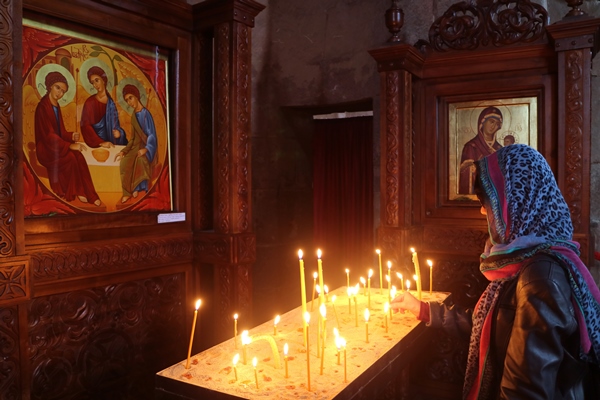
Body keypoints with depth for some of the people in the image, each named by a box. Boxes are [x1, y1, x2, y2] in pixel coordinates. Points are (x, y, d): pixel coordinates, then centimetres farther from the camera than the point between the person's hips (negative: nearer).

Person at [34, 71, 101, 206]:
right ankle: (77, 192, -14)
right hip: (45, 148, -6)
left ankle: (89, 194, -23)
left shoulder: (56, 106, 10)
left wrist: (71, 136, -6)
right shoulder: (43, 107, -16)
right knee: (70, 157, -29)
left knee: (78, 156, -20)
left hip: (56, 145, 7)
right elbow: (49, 135, -21)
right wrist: (70, 145, -26)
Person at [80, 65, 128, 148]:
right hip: (97, 145, -4)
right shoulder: (90, 102, -7)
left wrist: (118, 132, -7)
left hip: (112, 143, 4)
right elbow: (85, 126, -11)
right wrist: (100, 142, -19)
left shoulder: (110, 101, 7)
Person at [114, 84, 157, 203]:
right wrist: (123, 151, 2)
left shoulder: (145, 113, -10)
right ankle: (128, 192, -14)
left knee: (141, 159, -38)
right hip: (137, 145, 6)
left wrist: (146, 149, -31)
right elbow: (133, 138, 13)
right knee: (125, 162, -22)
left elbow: (152, 135, -16)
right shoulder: (133, 115, 13)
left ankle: (138, 187, -24)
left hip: (147, 146, -6)